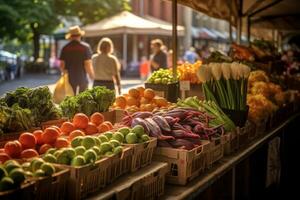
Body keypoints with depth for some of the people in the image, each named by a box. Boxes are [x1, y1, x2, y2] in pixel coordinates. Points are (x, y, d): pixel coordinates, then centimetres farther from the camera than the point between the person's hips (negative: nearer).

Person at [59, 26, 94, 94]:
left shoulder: (65, 48, 1)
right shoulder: (85, 47, -6)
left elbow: (62, 65, 1)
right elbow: (88, 65, -10)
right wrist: (92, 75, 6)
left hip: (69, 79, 2)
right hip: (82, 79, -2)